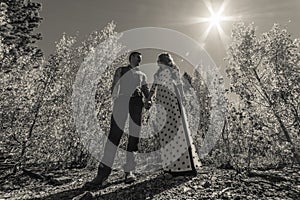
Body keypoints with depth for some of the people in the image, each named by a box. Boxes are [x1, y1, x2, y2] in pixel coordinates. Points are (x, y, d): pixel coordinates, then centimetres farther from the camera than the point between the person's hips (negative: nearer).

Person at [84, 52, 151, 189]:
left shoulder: (142, 75, 30)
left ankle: (129, 171, 0)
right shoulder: (121, 70, 25)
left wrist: (148, 101, -3)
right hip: (122, 99, -2)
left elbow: (146, 90, 17)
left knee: (134, 136, -5)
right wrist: (114, 96, -5)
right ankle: (103, 172, -15)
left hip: (136, 101, 2)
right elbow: (114, 86, 15)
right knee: (114, 133, -15)